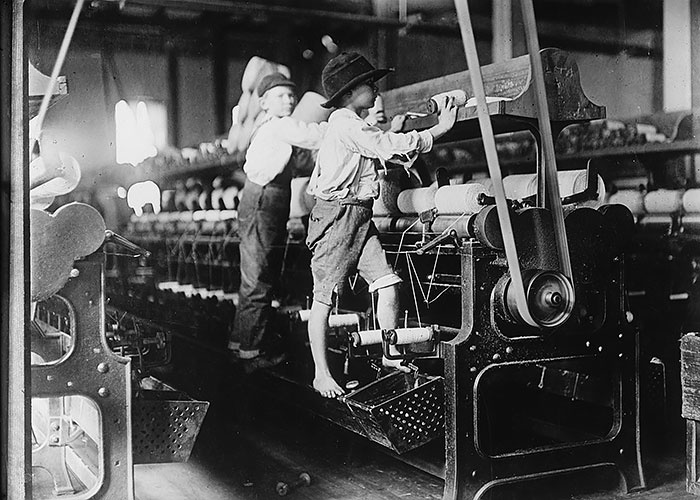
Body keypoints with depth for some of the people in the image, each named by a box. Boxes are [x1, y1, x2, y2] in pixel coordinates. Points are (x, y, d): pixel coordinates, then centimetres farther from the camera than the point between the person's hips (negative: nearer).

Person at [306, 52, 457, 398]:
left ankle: (391, 357, 11)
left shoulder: (355, 126, 20)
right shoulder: (344, 123, -11)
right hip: (337, 214, -9)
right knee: (324, 297, -2)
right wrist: (441, 128, -11)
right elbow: (389, 147, -16)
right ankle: (321, 374, 5)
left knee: (388, 284, 0)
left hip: (360, 218, 9)